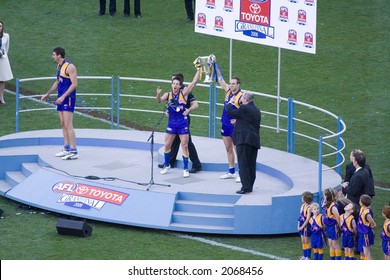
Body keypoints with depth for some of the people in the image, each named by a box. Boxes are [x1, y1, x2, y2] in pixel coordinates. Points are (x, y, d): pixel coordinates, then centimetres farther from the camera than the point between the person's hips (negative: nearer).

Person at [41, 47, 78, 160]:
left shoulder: (69, 67, -15)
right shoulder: (59, 66, 14)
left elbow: (74, 84, -20)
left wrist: (63, 97, -24)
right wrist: (47, 94, 23)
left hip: (68, 99, -9)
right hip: (61, 98, 9)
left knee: (68, 125, -12)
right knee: (63, 124, 11)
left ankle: (74, 151, -12)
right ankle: (67, 149, 17)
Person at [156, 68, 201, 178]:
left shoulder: (184, 93, -5)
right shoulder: (168, 94, 0)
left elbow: (194, 82, -10)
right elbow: (159, 101, -15)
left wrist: (199, 70, -15)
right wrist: (158, 94, -35)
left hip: (182, 123, -2)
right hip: (171, 123, 2)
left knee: (184, 146, -1)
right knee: (167, 145, 9)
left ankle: (186, 169, 7)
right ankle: (166, 165, 29)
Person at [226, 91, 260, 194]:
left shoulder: (244, 108, -11)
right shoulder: (257, 110, 16)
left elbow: (230, 112, -5)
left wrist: (230, 103, 13)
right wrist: (237, 121, 34)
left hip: (244, 139, -8)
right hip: (255, 141, 8)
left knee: (243, 164, -7)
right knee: (251, 164, 11)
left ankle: (246, 186, -12)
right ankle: (250, 186, 15)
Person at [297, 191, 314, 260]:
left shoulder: (309, 208, -16)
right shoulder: (302, 206, 7)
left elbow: (308, 219, -18)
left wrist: (302, 227, -15)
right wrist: (299, 225, 5)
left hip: (306, 226, -8)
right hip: (302, 225, 8)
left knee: (307, 241, 0)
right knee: (303, 241, 12)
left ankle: (308, 257, 6)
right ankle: (304, 256, 21)